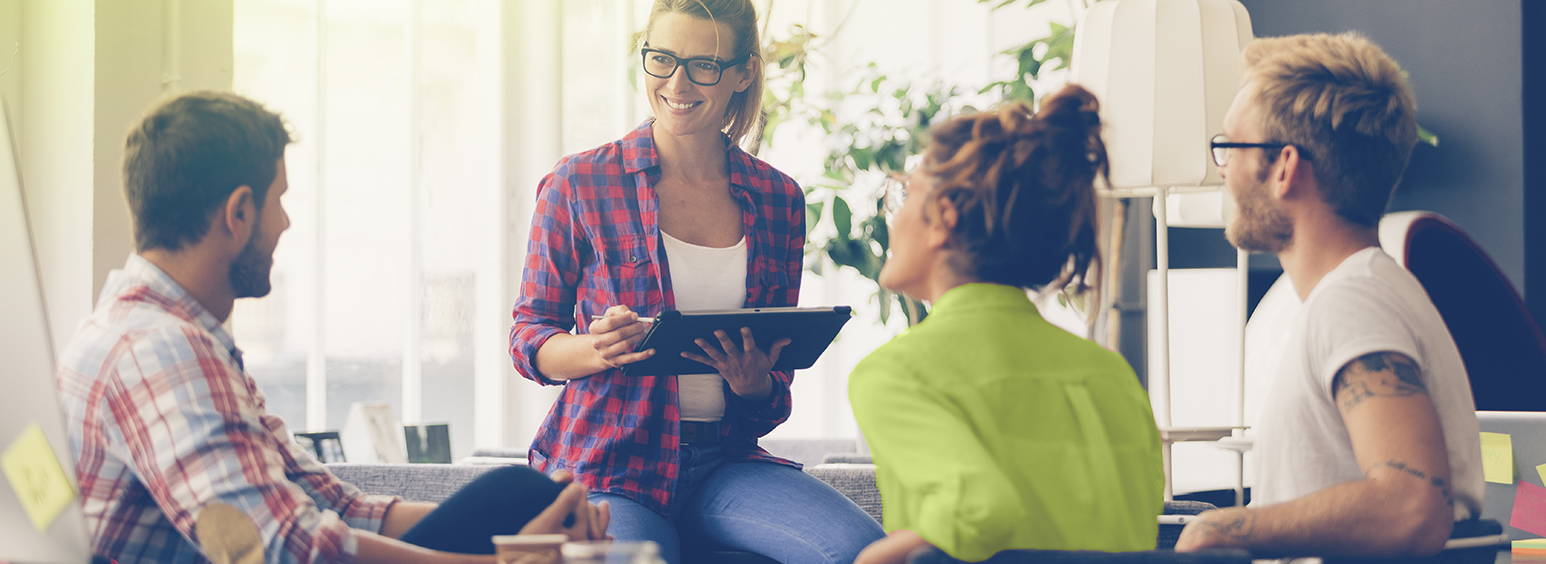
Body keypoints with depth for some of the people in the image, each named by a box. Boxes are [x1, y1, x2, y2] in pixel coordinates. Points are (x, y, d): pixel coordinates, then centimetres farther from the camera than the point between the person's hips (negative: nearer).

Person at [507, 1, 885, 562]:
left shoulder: (777, 198, 10)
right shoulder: (579, 184, 1)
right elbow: (529, 338, 4)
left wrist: (755, 384, -8)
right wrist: (598, 349, -18)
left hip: (726, 462, 3)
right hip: (605, 464, -3)